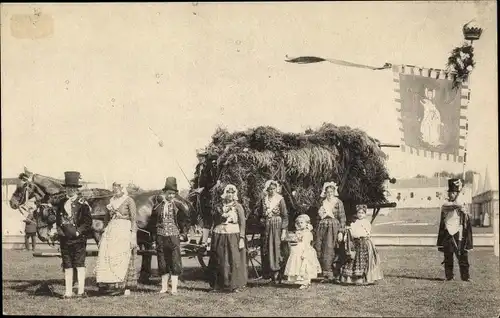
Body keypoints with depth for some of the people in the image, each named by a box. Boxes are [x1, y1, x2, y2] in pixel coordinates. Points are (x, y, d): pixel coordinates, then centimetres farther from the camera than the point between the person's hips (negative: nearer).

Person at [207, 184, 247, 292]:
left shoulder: (238, 207, 3)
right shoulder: (218, 208, 12)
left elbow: (242, 224, -1)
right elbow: (215, 223, 16)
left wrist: (242, 238, -9)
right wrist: (213, 238, 13)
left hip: (233, 237, -3)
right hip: (219, 238, 3)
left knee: (234, 261, -4)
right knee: (219, 262, 3)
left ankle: (235, 285, 5)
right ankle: (218, 285, 12)